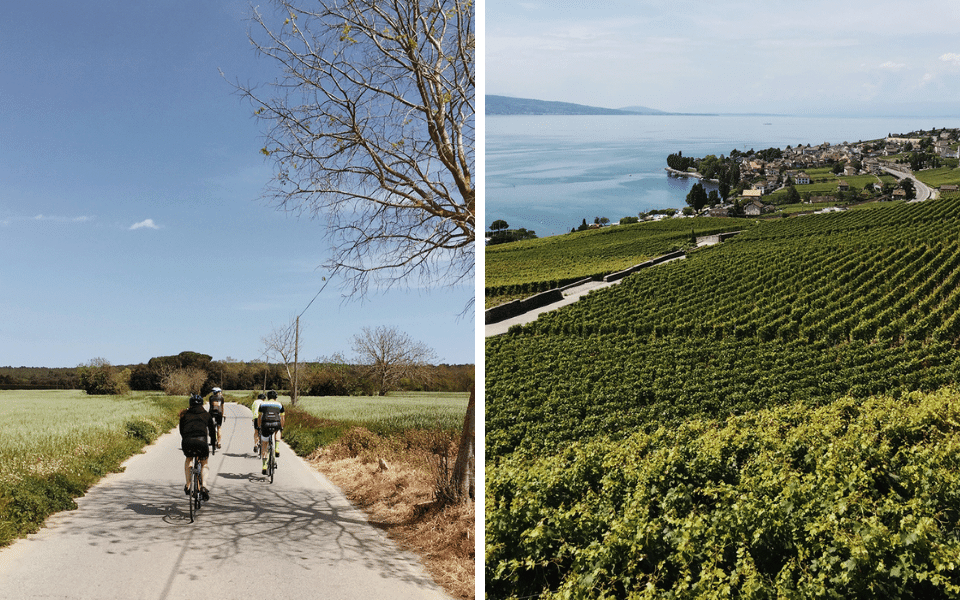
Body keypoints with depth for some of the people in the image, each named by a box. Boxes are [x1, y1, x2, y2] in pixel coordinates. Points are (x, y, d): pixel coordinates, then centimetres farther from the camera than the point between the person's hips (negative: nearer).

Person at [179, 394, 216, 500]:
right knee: (204, 464, 20)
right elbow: (212, 430, 28)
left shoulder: (185, 414, 23)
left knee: (188, 459, 31)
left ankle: (188, 486, 26)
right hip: (201, 441, -1)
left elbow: (181, 430, 28)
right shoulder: (206, 415, 23)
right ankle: (204, 486, -1)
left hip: (187, 442, 1)